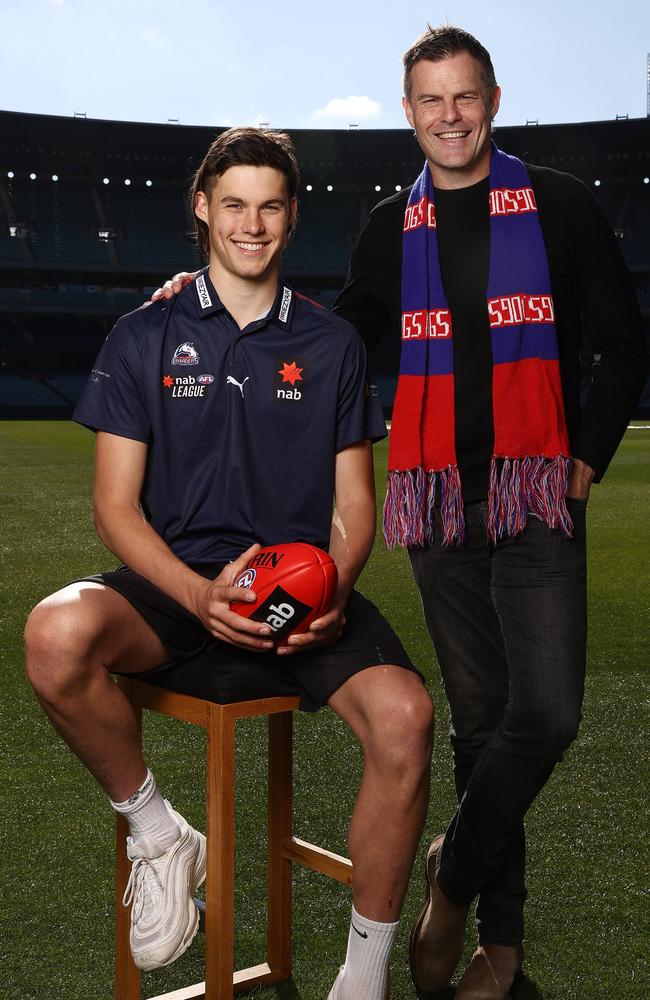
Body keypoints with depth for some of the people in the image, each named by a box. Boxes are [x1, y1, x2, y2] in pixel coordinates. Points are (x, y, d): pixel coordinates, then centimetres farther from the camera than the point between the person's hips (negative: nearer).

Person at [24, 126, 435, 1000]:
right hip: (175, 587, 0)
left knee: (404, 714, -28)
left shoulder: (332, 344, 11)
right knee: (57, 634, -33)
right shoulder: (144, 337, 7)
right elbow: (116, 507, 1)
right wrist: (200, 596, -18)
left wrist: (332, 590, -13)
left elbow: (353, 508, 10)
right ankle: (156, 833, -5)